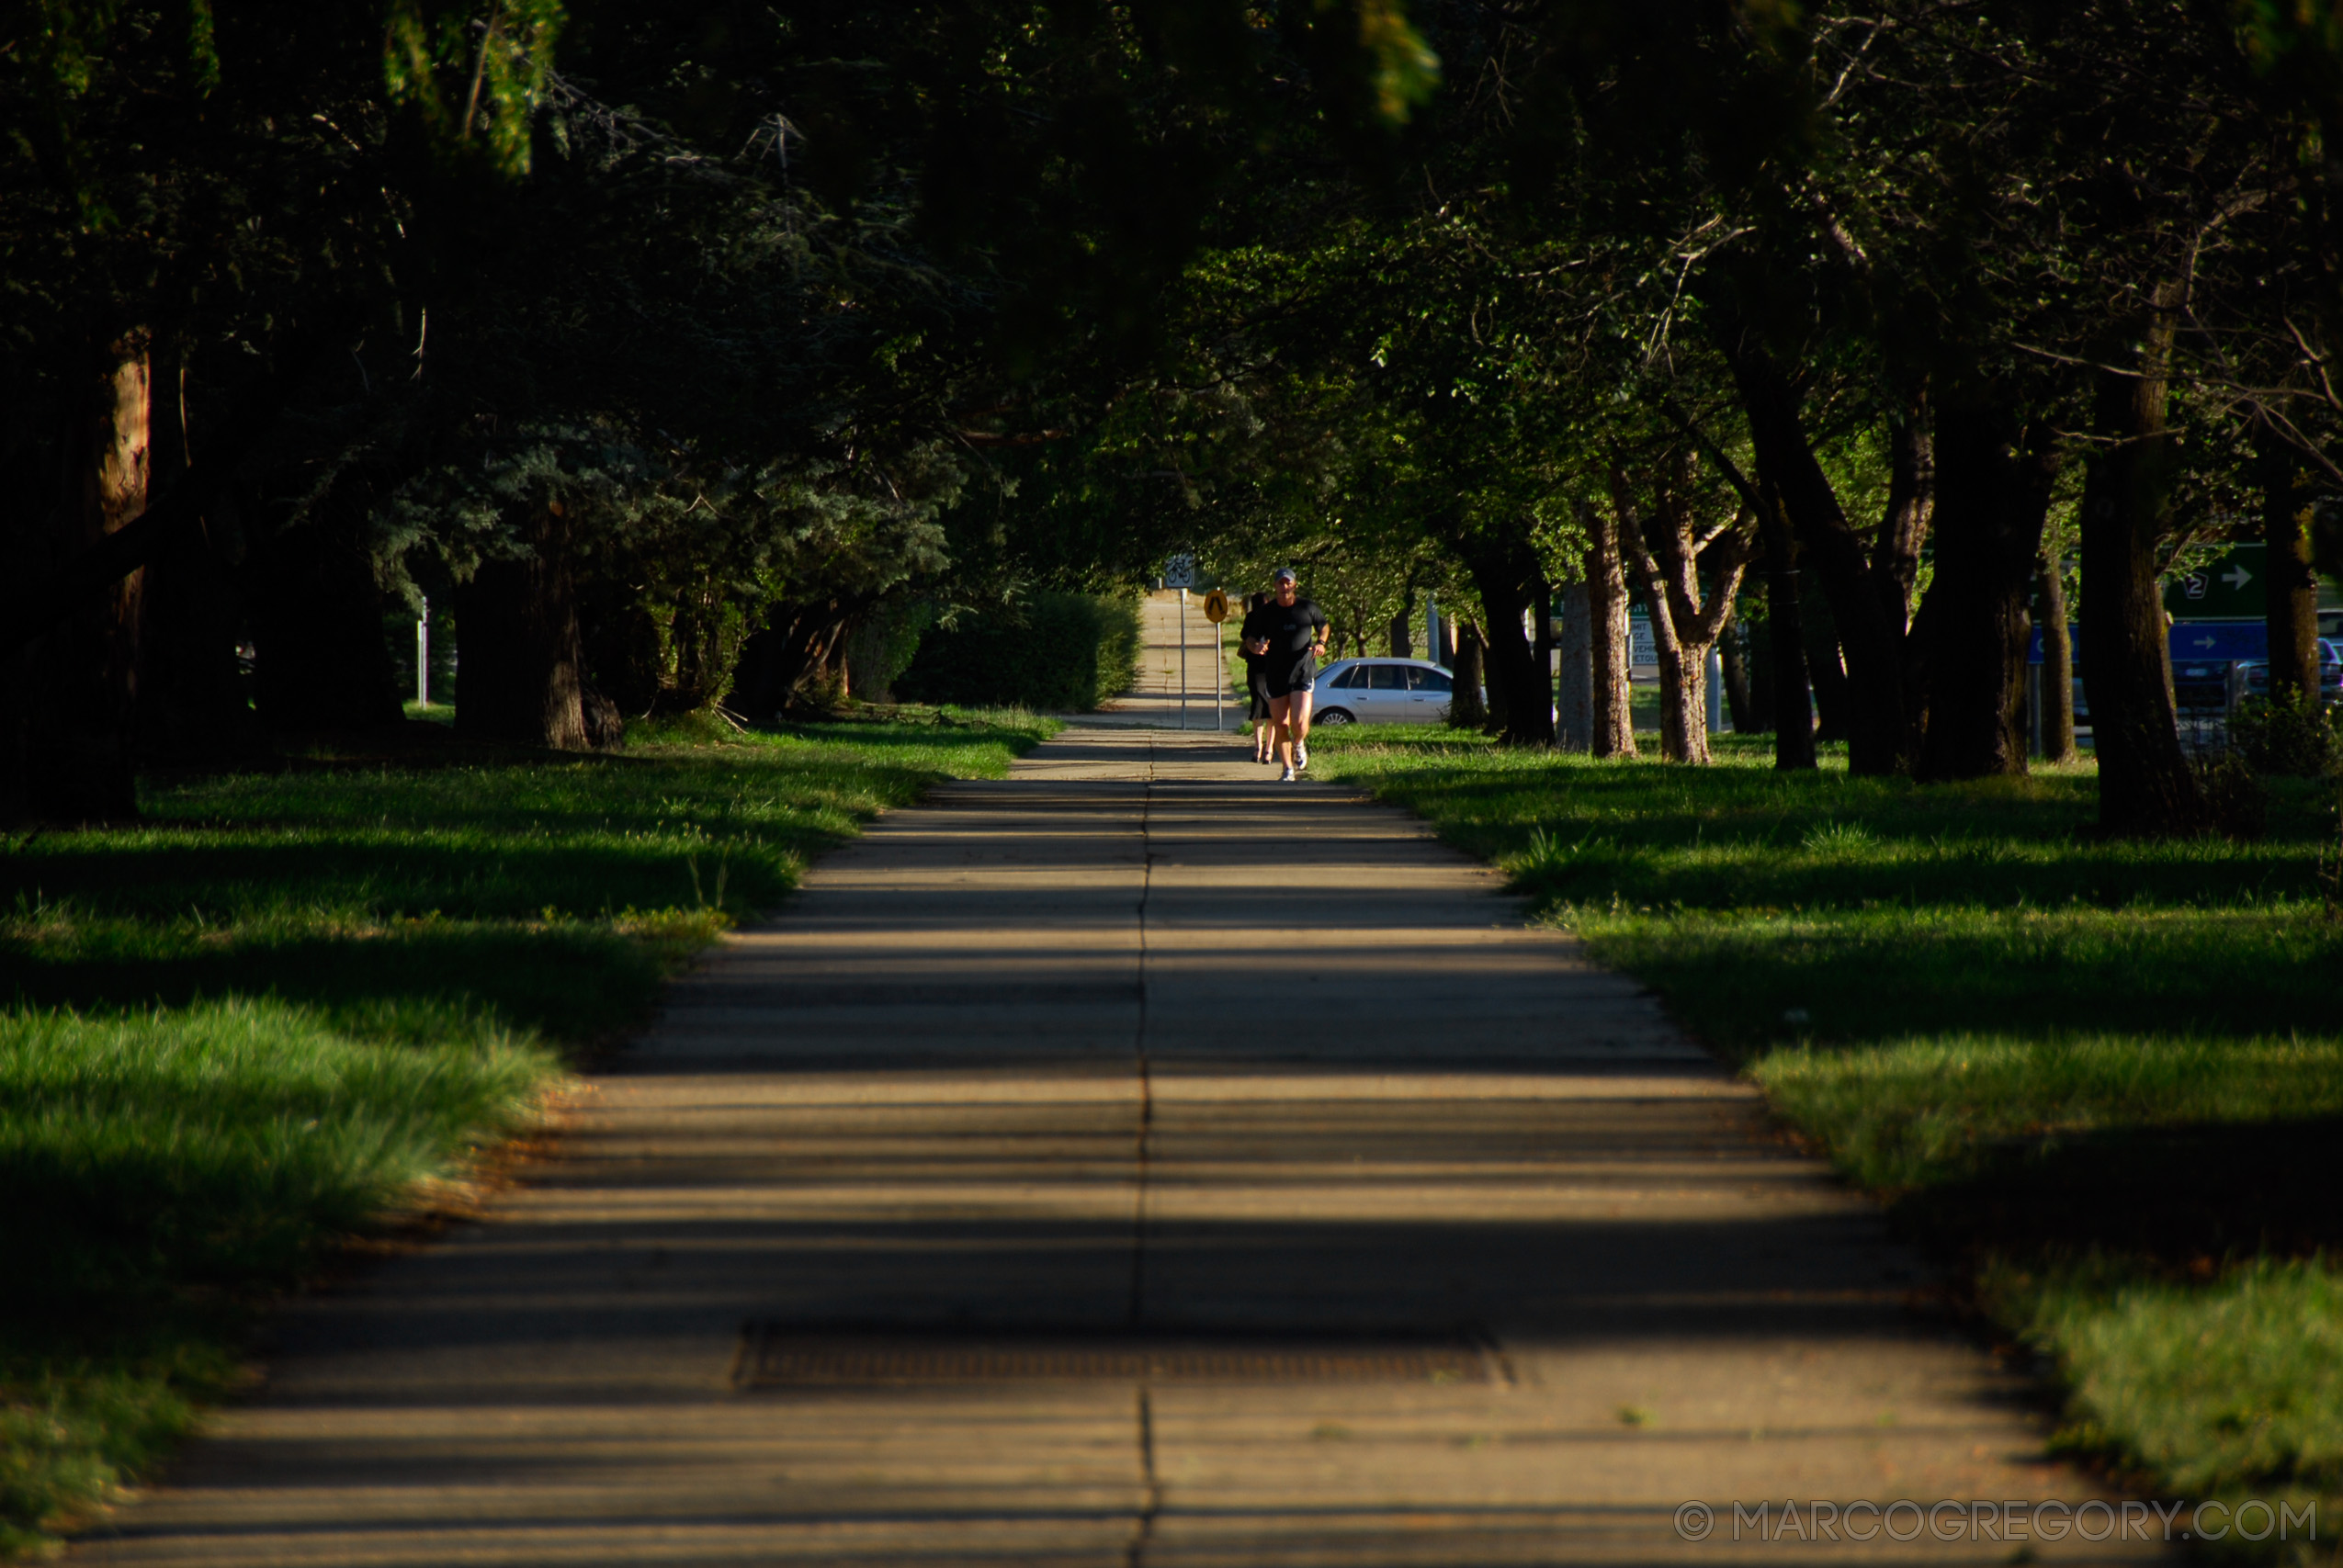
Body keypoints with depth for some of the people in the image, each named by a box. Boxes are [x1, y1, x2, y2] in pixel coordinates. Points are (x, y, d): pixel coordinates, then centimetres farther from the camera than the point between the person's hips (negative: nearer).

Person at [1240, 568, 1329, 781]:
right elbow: (1250, 638, 8)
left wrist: (1321, 643, -1)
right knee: (1281, 725, 2)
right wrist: (1256, 647, -16)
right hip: (1275, 674, 1)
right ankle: (1288, 770, 17)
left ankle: (1299, 745, 20)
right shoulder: (1265, 612, 1)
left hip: (1303, 673, -1)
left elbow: (1323, 626, 19)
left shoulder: (1307, 608, 1)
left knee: (1299, 722, -15)